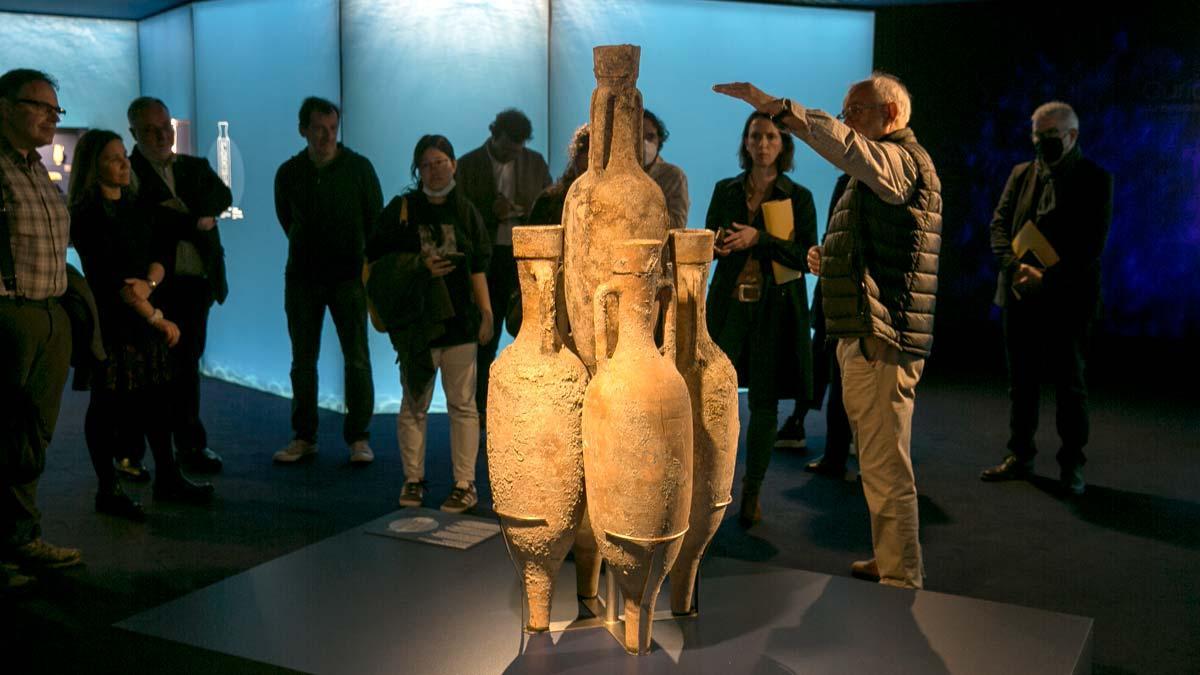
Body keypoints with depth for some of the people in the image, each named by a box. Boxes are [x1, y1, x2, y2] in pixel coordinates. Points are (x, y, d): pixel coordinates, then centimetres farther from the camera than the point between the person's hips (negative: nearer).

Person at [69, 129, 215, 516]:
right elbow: (110, 276, -15)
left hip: (142, 315, 7)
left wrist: (149, 284, -14)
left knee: (155, 396, 10)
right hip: (108, 319, -7)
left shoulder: (136, 208, 11)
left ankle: (167, 478, 19)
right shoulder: (87, 214, -10)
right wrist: (156, 317, -14)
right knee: (107, 402, 1)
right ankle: (108, 490, 9)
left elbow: (161, 253, 8)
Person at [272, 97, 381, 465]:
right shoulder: (288, 173, 4)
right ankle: (304, 437, 14)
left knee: (357, 357, -5)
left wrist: (365, 263, 5)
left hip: (348, 275, -2)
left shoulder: (358, 167, -1)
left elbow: (375, 218, 5)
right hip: (302, 276, 2)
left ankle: (358, 437, 3)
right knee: (303, 359, 5)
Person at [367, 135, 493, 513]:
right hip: (415, 323, -1)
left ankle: (465, 484, 8)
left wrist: (486, 313, 3)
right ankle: (413, 479, 18)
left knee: (462, 404, 1)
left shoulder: (466, 212, 9)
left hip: (458, 322, 1)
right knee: (414, 405, 6)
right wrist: (421, 266, -9)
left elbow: (477, 268, 11)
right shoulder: (401, 210, 3)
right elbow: (378, 260, 4)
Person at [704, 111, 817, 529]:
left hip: (775, 309, -2)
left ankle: (752, 491, 16)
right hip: (729, 304, 2)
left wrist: (759, 238, -19)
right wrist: (715, 244, -10)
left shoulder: (798, 197, 1)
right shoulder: (725, 191, 9)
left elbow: (807, 257, -7)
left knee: (764, 403, 2)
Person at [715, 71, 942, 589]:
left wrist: (775, 105, -35)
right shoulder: (880, 170, 23)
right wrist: (831, 264, 12)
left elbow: (845, 145, -34)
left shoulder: (901, 160, -11)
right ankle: (888, 563, 31)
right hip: (865, 338, 11)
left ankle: (902, 580, 3)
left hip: (880, 341, -11)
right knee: (878, 462, 19)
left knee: (885, 467, -6)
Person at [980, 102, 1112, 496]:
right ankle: (1020, 456, 21)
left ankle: (1072, 465, 14)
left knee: (1070, 384, 3)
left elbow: (1092, 244, -9)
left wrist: (1047, 278, -17)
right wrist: (1015, 267, -12)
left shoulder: (1095, 179, -2)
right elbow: (999, 224, 5)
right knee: (1021, 382, 10)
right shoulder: (1022, 174, 11)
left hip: (1067, 298, -4)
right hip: (1020, 296, 4)